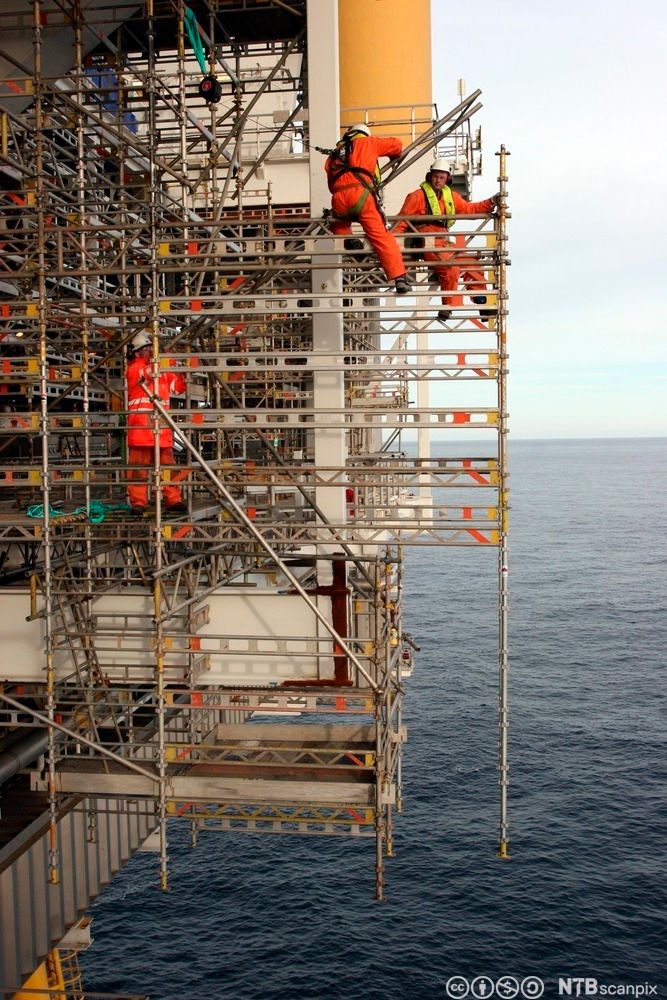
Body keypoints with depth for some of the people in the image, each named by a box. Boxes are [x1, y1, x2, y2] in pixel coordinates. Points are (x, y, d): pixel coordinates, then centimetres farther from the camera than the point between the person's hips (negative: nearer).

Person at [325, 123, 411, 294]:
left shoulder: (334, 154, 34)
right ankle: (399, 278, -13)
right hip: (360, 193, -3)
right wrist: (395, 156, 54)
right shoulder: (367, 142, 25)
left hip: (338, 199, 3)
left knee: (338, 221, 36)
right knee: (380, 235, -4)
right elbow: (396, 144, 33)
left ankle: (347, 239, 7)